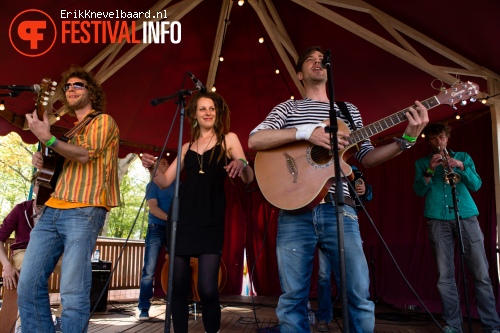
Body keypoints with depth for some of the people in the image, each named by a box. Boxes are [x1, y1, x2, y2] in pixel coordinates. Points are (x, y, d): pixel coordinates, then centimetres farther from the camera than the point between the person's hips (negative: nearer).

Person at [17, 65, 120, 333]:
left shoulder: (103, 120, 6)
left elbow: (85, 154, -9)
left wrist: (48, 139, -15)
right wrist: (41, 160, 13)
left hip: (84, 211, -7)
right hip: (52, 210, 7)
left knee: (73, 291, -11)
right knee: (28, 284, 1)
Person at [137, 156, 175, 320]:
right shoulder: (153, 185, 4)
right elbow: (153, 208, -9)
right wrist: (171, 218, -21)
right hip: (157, 229, -3)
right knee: (149, 269, -8)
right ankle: (144, 308, -1)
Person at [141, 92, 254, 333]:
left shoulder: (228, 139, 10)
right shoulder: (187, 147, 19)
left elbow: (249, 178, 0)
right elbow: (165, 181, 16)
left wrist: (241, 164, -23)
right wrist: (152, 168, -5)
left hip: (211, 216, -3)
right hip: (183, 214, 4)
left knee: (207, 288, -12)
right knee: (178, 284, 3)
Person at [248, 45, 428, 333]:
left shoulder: (349, 110, 20)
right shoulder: (288, 108, 12)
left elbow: (366, 157, 14)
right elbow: (254, 140, -4)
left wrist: (407, 140, 0)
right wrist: (306, 131, -14)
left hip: (339, 210, 2)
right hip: (295, 210, -1)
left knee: (359, 295, 0)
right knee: (293, 296, 3)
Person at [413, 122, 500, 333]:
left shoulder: (463, 157, 17)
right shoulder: (422, 163, 15)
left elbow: (476, 185, 5)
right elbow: (419, 191, 3)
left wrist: (462, 167, -12)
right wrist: (430, 170, -11)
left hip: (466, 216, 1)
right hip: (438, 220, 0)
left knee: (481, 273, -2)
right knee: (445, 276, -3)